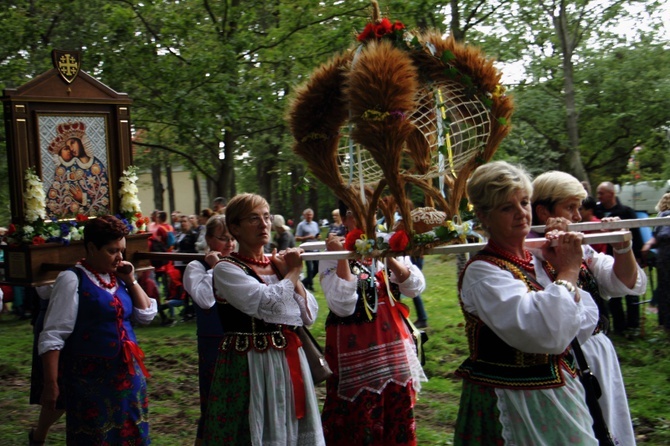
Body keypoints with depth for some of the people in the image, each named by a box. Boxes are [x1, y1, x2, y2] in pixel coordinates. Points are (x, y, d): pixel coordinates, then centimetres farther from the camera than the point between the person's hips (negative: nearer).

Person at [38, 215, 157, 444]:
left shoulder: (117, 278, 8)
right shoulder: (73, 280, -11)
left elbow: (147, 315, 10)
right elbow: (52, 337, -13)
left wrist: (131, 281, 0)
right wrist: (51, 384, -17)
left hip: (127, 374, 6)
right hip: (90, 377, -6)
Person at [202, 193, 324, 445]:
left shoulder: (278, 264, 11)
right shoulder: (226, 269, -8)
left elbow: (310, 316, 6)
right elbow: (269, 304, -23)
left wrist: (291, 274, -4)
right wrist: (293, 272, -7)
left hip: (290, 364, 6)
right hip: (249, 367, -6)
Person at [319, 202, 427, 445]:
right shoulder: (332, 256, -7)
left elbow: (415, 287, -4)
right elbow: (343, 306, -20)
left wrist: (389, 258, -16)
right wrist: (343, 257, -21)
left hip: (394, 345, 5)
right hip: (355, 349, -4)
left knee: (399, 414, 14)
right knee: (360, 425, 3)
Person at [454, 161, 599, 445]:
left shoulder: (539, 259, 5)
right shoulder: (482, 272, -17)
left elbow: (585, 327, 0)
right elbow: (547, 334, -29)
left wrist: (565, 268, -10)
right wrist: (568, 270, -17)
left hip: (561, 395, 7)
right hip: (511, 408, -7)